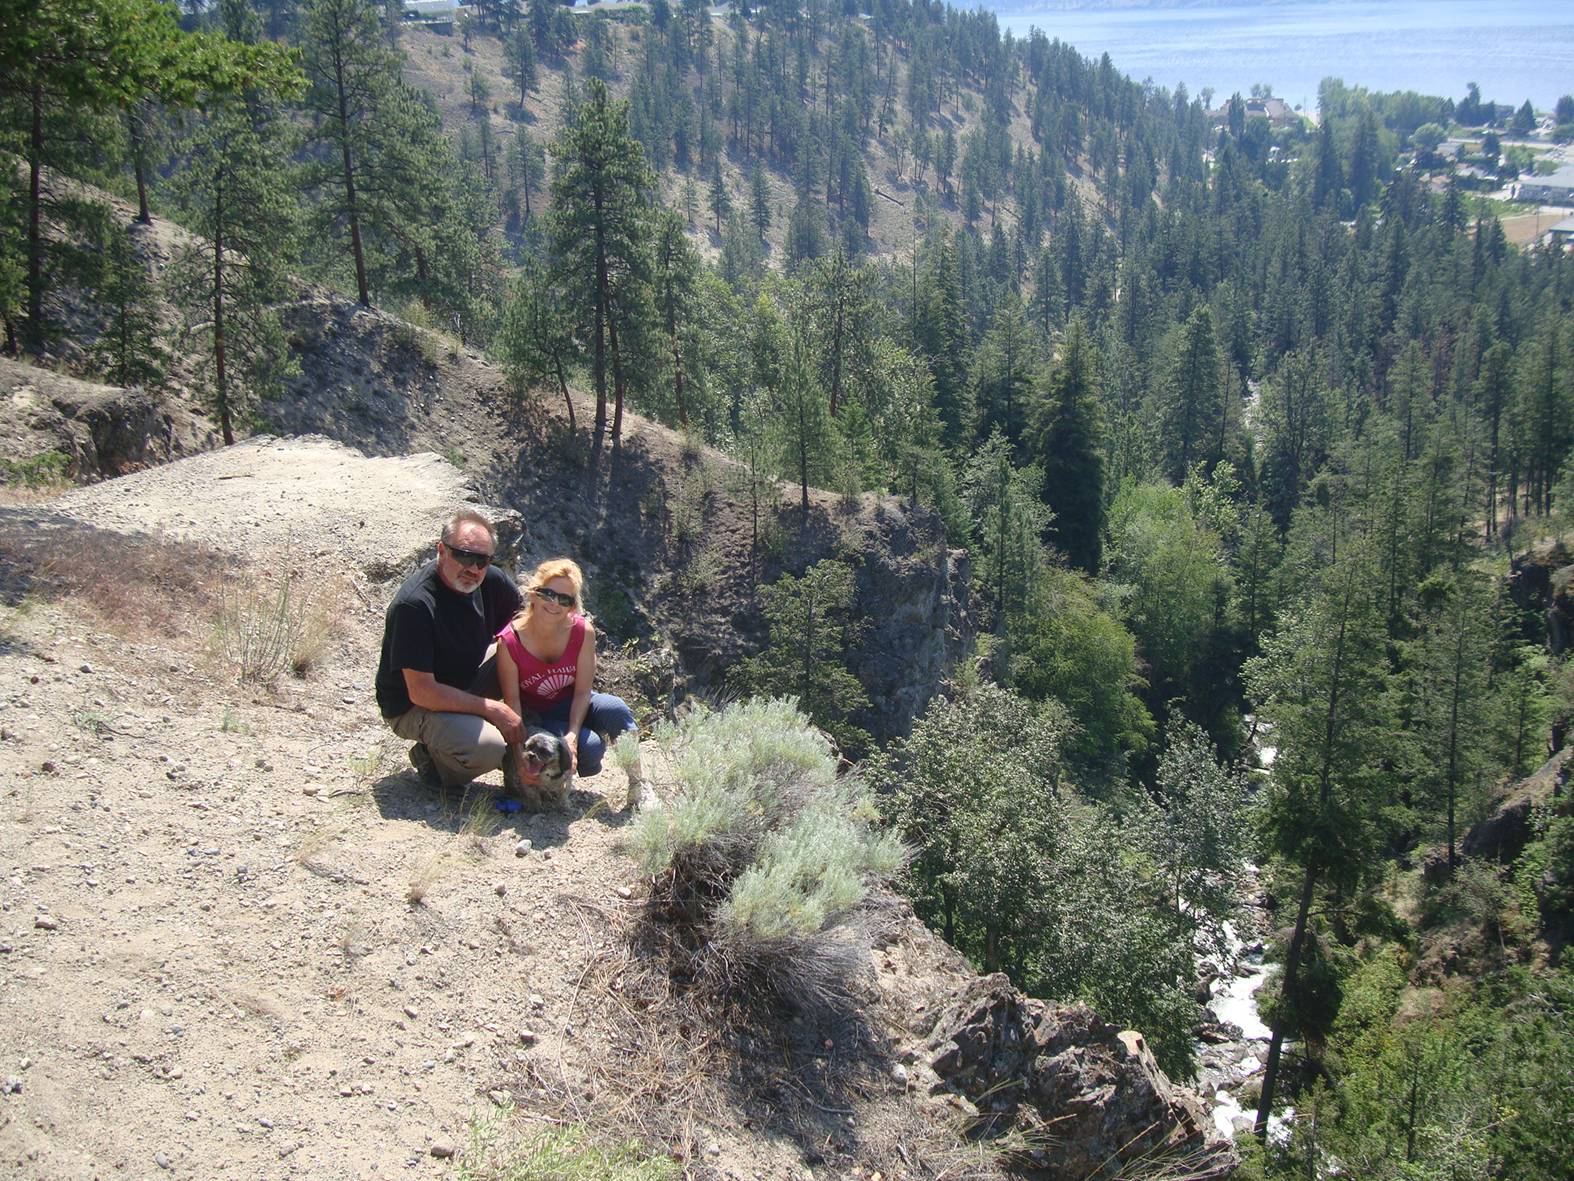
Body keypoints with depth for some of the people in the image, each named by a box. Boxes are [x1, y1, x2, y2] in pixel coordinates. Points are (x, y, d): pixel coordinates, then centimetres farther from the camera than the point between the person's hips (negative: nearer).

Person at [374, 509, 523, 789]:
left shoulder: (492, 582, -9)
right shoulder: (415, 605, -29)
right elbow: (421, 692, -29)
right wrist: (493, 709, -26)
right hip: (412, 707, -7)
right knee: (487, 749, -33)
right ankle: (430, 757, 0)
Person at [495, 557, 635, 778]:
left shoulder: (583, 631, -17)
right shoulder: (509, 642, -22)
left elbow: (582, 692, -14)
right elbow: (512, 701, -18)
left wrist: (572, 737, -27)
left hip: (571, 704, 3)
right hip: (535, 716, -2)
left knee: (616, 710, -30)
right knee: (590, 747, -29)